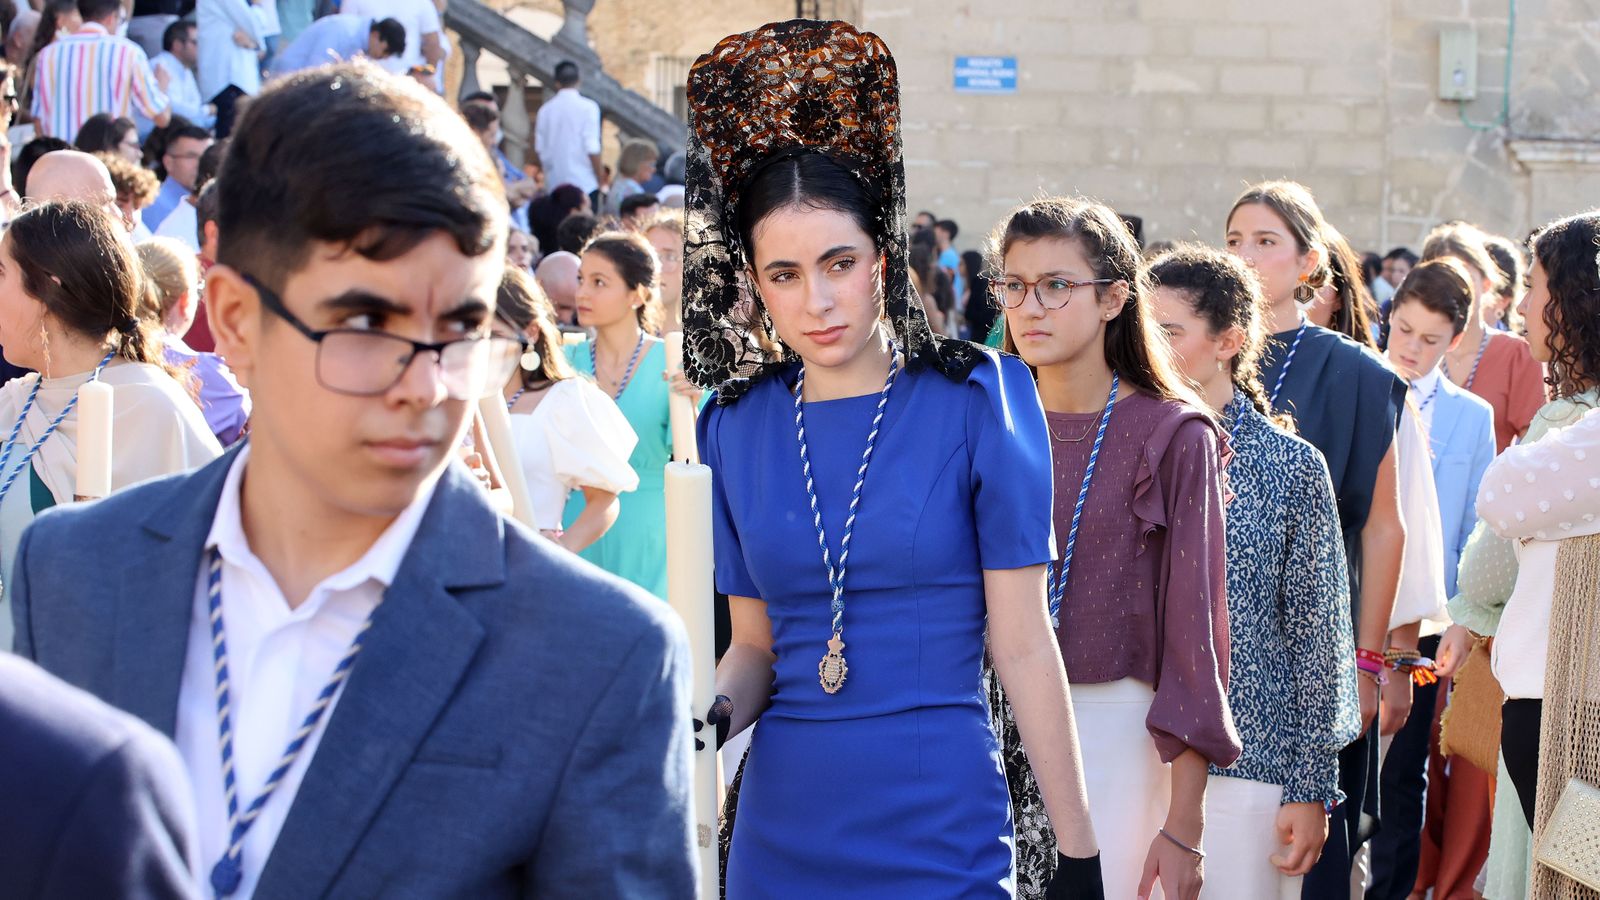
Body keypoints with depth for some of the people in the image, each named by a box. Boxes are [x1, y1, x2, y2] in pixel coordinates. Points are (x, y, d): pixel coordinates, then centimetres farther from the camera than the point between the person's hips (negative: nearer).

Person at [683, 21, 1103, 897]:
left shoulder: (975, 399, -6)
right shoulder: (735, 428, 4)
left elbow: (1022, 644, -6)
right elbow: (754, 645, 11)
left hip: (941, 824, -3)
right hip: (783, 822, 3)